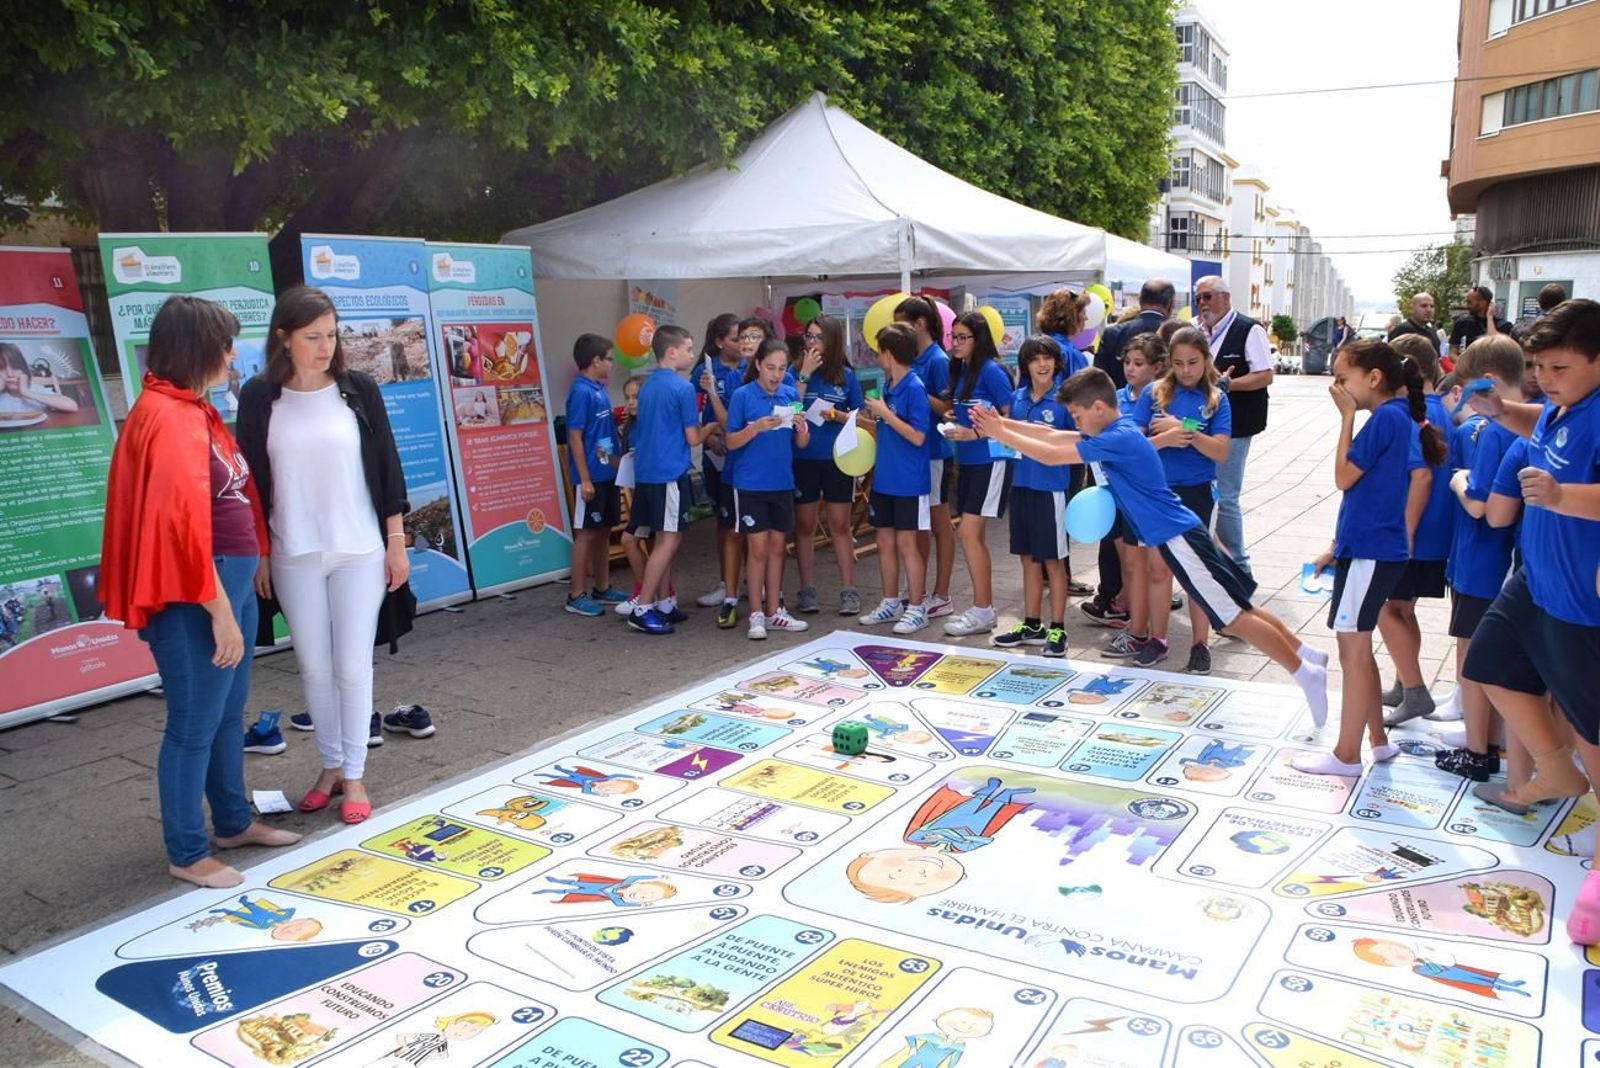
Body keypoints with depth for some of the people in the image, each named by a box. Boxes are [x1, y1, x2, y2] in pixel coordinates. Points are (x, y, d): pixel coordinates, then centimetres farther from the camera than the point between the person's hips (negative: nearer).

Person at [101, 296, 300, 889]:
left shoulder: (195, 410, 13)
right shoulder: (167, 418, -18)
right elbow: (183, 522, -23)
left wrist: (239, 592, 14)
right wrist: (218, 611, -20)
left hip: (232, 583, 10)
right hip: (195, 598, -10)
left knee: (229, 713, 20)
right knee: (195, 724, 3)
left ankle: (234, 822, 35)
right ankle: (187, 854, 18)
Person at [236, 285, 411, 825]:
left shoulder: (358, 388, -2)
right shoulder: (260, 396, -2)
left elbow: (386, 466, 1)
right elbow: (250, 478, 3)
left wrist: (396, 542, 0)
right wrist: (255, 554, 4)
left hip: (360, 552, -1)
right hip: (294, 556, 1)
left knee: (352, 665, 3)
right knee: (313, 666, 10)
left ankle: (353, 774, 17)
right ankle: (330, 764, 28)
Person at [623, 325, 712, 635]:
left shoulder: (647, 386, 13)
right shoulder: (683, 388, -11)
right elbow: (693, 438, -9)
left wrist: (702, 429, 23)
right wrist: (711, 427, 10)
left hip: (646, 471, 8)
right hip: (670, 472, -8)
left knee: (664, 539, 14)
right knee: (668, 540, -5)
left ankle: (664, 604, 18)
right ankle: (642, 609, -5)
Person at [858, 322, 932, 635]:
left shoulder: (914, 389, -14)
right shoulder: (889, 387, 10)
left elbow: (917, 436, -20)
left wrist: (884, 413, -17)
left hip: (908, 482, -8)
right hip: (884, 479, 8)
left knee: (907, 544, -1)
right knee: (885, 542, 13)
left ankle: (916, 609, 11)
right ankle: (890, 603, 26)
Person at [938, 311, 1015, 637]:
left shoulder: (991, 371, -12)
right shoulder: (961, 371, 11)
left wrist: (974, 433, -20)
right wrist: (952, 419, 2)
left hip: (991, 460, -8)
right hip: (967, 460, 8)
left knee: (969, 533, -10)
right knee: (974, 536, 11)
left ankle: (982, 611, -1)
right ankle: (984, 607, 20)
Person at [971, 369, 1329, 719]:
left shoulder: (1118, 439, -19)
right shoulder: (1118, 431, 10)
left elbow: (1051, 455, -20)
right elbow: (1054, 436, 13)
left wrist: (1000, 434, -11)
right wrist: (1002, 422, 8)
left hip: (1178, 538, -10)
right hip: (1177, 534, 10)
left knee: (1235, 616, -4)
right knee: (1239, 608, 16)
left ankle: (1306, 672, 5)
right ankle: (1308, 654, 25)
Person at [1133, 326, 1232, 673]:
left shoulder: (1216, 398, -1)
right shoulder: (1153, 393, -1)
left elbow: (1221, 451, -11)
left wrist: (1184, 432, -23)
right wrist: (1165, 439, -25)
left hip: (1198, 493, -1)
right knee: (1158, 568, 9)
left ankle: (1201, 645, 17)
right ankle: (1157, 640, 23)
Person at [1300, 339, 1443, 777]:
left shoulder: (1386, 417, -15)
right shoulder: (1403, 417, 12)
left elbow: (1344, 477, -13)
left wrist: (1347, 416, -9)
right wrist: (1339, 546, 17)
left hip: (1369, 553, -9)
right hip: (1368, 548, 9)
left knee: (1354, 651, -1)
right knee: (1357, 649, 17)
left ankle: (1346, 755, 9)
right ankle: (1378, 740, 28)